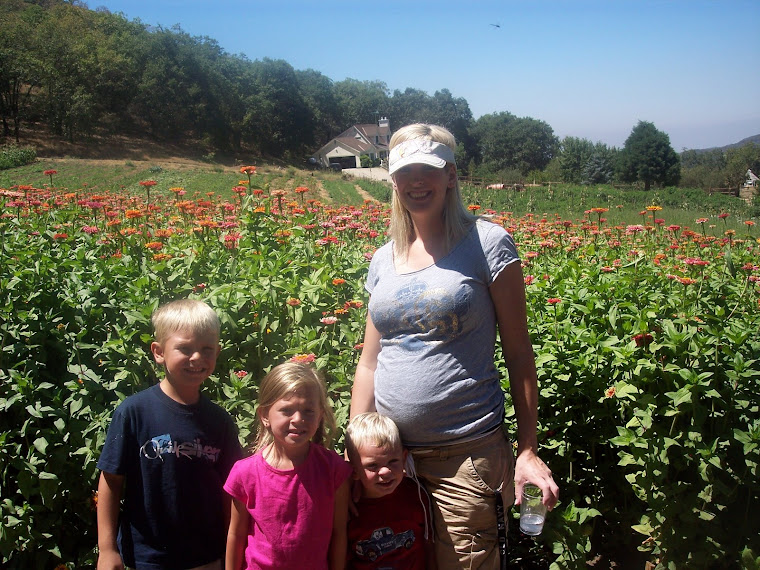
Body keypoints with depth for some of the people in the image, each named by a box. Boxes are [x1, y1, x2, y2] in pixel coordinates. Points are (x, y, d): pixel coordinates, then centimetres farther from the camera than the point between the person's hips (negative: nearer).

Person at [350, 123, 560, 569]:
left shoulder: (487, 243, -6)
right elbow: (369, 362, 12)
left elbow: (518, 352, -4)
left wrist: (529, 452, -6)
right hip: (390, 453, 5)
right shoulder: (383, 260, 8)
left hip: (467, 457, -5)